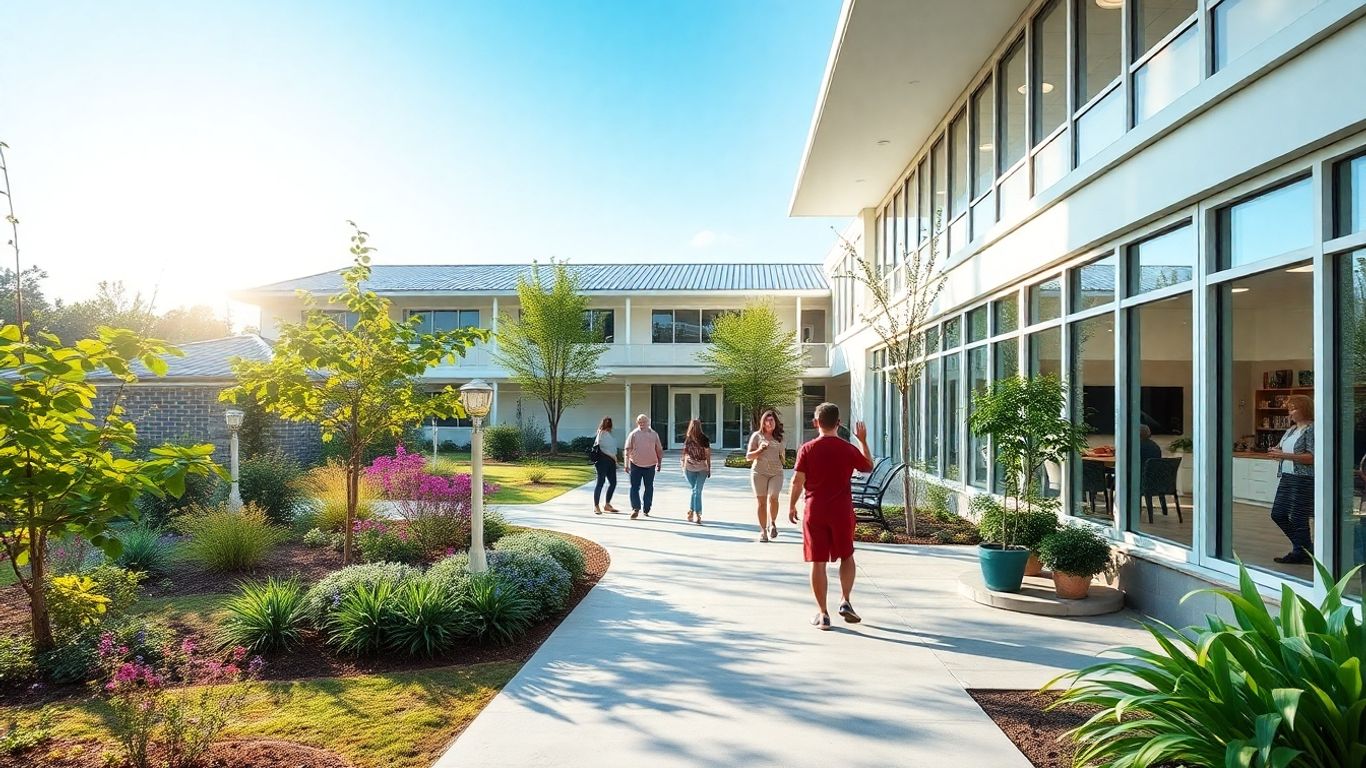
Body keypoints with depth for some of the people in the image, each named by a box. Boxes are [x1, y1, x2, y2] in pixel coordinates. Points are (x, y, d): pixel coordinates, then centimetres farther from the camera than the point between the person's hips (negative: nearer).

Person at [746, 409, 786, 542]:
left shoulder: (779, 437, 13)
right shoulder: (757, 435, 4)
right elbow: (748, 456, 1)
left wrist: (782, 461, 11)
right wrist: (759, 450, -13)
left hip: (776, 472, 1)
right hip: (759, 472, -1)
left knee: (773, 497, -18)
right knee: (761, 501, -1)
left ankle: (772, 523, 4)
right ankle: (763, 530, 10)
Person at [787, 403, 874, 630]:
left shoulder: (807, 449, -6)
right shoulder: (849, 449, -3)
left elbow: (797, 481, -8)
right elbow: (869, 466, 15)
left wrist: (791, 505, 6)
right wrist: (863, 440, 23)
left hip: (815, 511, -1)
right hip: (842, 511, 1)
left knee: (818, 562, 5)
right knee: (847, 556, 21)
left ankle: (822, 613, 9)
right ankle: (845, 600, 10)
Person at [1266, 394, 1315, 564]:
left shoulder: (1311, 429, -11)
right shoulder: (1291, 430, 15)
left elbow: (1312, 457, -19)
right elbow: (1284, 450, 24)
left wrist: (1285, 455, -24)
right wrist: (1277, 452, 2)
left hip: (1303, 479, -9)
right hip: (1287, 477, 9)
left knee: (1297, 518, -3)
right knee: (1278, 514, 11)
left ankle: (1300, 553, 12)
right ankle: (1306, 546, 25)